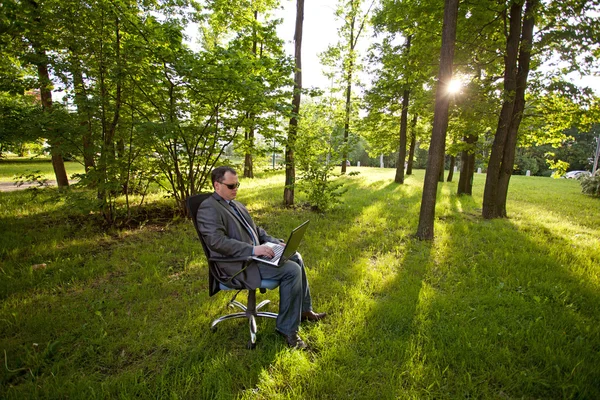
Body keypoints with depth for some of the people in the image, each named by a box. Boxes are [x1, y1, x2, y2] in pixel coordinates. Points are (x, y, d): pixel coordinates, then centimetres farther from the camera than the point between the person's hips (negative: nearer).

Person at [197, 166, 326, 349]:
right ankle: (287, 328, -6)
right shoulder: (208, 208, -12)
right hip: (238, 264, -10)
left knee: (296, 258, 10)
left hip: (254, 253, 10)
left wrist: (275, 242, 6)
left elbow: (255, 229, 22)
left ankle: (304, 310, 23)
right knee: (292, 270, -20)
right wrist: (253, 249, -30)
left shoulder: (236, 205, 17)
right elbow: (217, 241, -24)